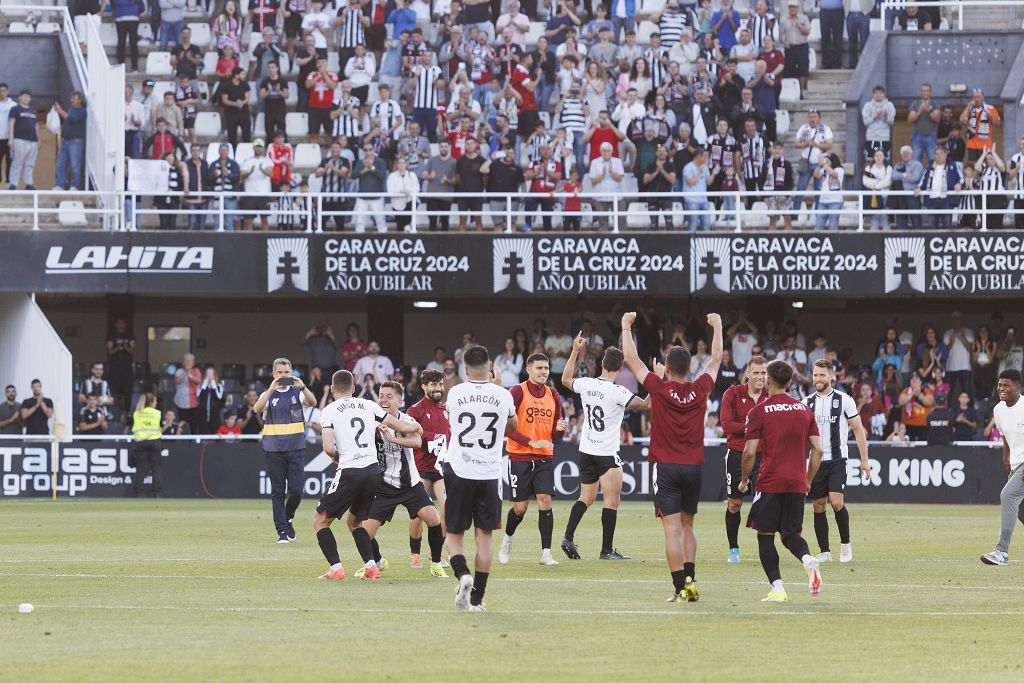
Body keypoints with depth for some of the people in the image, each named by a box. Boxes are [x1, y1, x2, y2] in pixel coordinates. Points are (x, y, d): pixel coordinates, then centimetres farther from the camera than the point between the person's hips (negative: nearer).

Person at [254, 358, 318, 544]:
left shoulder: (297, 393, 6)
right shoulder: (268, 394, 6)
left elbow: (312, 402, -14)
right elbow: (257, 409, -14)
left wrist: (302, 387, -32)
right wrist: (272, 388, -26)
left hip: (296, 449, 0)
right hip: (274, 450, 0)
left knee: (296, 490, -5)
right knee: (278, 492, 0)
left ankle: (288, 519, 22)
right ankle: (282, 531, 3)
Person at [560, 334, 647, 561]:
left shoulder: (586, 384, -1)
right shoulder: (617, 392, -18)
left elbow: (566, 380, 21)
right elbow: (646, 404, -19)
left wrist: (575, 352, 24)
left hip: (586, 451, 6)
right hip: (607, 453, -6)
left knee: (586, 497, 17)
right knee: (611, 500, -1)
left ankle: (568, 538, 7)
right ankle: (607, 550, -3)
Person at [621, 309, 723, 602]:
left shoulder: (660, 389, -8)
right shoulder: (700, 390, 0)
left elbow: (631, 359, 2)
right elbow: (716, 359, 17)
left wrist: (626, 326, 15)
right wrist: (717, 326, 31)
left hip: (666, 468, -3)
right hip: (694, 468, 3)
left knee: (673, 530, -7)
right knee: (687, 526, 17)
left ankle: (681, 587, -13)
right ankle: (690, 578, 7)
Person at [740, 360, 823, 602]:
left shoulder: (758, 412, -5)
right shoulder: (805, 410, 9)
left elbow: (750, 452, -10)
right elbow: (817, 450, 8)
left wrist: (744, 480, 5)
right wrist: (808, 480, 19)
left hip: (770, 483, -4)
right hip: (797, 483, 4)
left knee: (765, 535, 5)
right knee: (791, 534, 14)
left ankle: (777, 588, -4)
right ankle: (808, 559, -17)